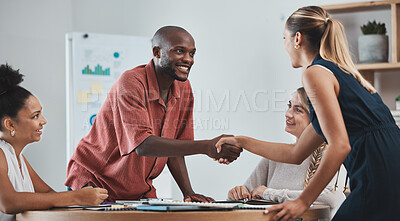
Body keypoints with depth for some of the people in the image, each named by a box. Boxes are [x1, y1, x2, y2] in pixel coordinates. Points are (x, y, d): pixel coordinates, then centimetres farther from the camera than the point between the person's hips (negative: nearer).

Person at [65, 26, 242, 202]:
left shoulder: (183, 88, 0)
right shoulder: (131, 83, -23)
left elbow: (173, 146, 7)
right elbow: (143, 145, -34)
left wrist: (188, 192, -7)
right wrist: (206, 147, -40)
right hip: (93, 181, -6)